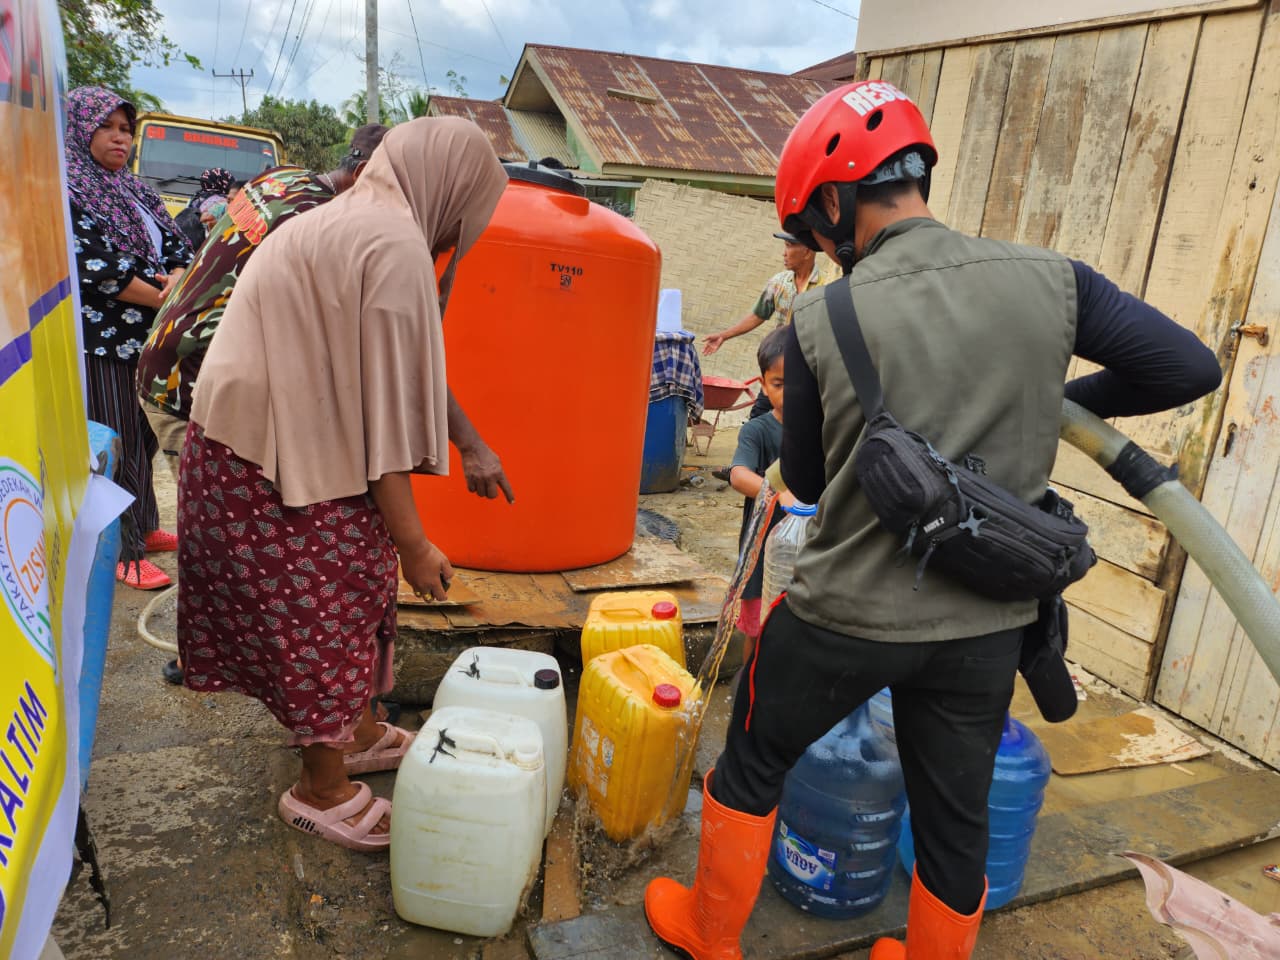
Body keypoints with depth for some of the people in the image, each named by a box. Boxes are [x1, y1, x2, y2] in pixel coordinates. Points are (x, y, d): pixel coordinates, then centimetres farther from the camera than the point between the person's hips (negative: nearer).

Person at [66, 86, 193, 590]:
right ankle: (122, 553, 6)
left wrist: (178, 278, -11)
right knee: (114, 445, -2)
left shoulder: (136, 192, 16)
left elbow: (178, 241, 11)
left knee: (142, 438, 16)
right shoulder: (65, 191, -8)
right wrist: (164, 300, -14)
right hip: (101, 340, -7)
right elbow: (96, 266, -18)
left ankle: (144, 526, 30)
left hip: (146, 335, 7)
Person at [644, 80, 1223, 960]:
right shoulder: (1047, 281, -9)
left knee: (752, 765, 22)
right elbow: (1189, 368, 1)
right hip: (988, 623, 3)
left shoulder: (822, 324, -14)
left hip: (846, 618, -2)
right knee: (956, 817, 22)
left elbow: (805, 479, -1)